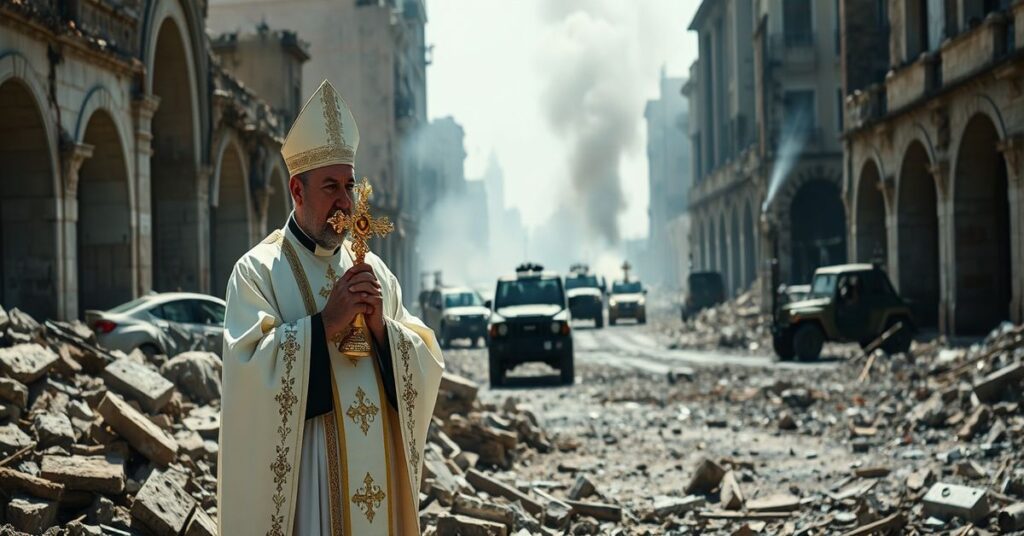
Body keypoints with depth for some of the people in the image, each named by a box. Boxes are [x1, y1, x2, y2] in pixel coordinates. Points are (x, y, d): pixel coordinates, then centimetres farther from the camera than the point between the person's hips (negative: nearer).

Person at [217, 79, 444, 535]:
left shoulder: (374, 271, 11)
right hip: (302, 477, -4)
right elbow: (249, 365, -16)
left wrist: (380, 325, -11)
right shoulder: (258, 270, -3)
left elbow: (426, 364, 6)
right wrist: (325, 323, -18)